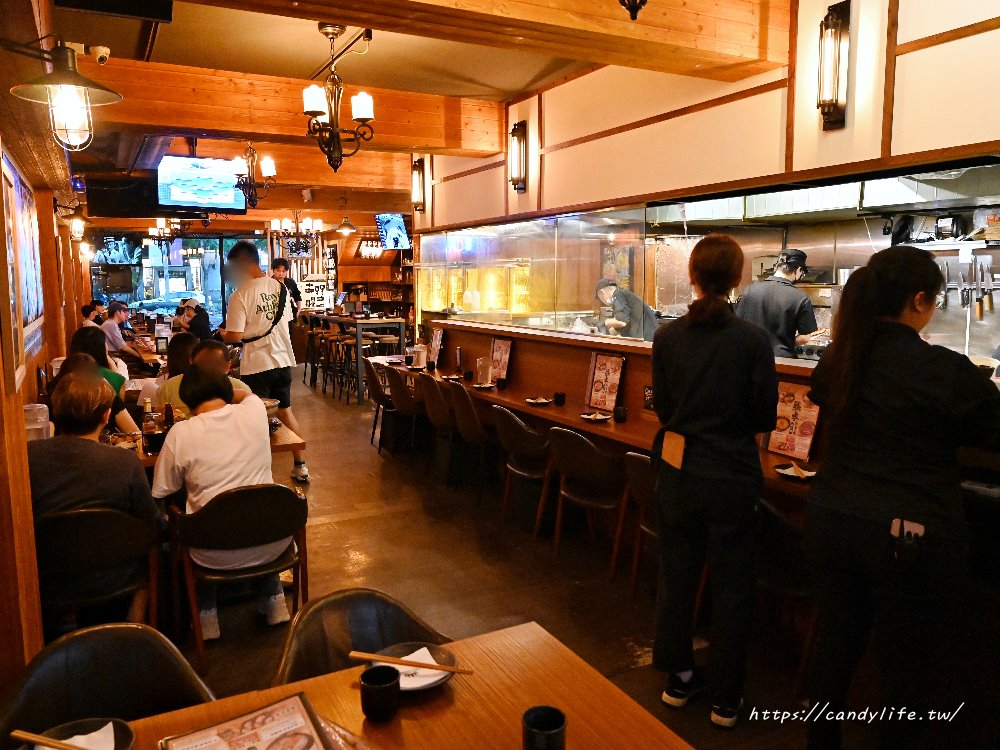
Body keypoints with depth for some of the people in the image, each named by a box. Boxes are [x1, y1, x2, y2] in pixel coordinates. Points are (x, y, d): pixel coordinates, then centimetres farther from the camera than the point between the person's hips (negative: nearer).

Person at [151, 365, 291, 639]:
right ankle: (274, 603, 35)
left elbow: (161, 493, 1)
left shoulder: (181, 433, -11)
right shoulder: (255, 409, -4)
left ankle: (206, 617, 31)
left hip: (217, 555, -2)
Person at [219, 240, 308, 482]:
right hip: (282, 360, 6)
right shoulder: (280, 287, 3)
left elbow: (235, 336, -16)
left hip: (256, 365, -5)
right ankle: (300, 465, 21)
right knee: (285, 411, 18)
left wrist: (223, 334, 5)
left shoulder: (240, 296, -15)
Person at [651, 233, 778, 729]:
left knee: (676, 575, 18)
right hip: (733, 475, -2)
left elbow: (663, 409, 1)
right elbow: (764, 418, -6)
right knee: (731, 586, 12)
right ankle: (726, 699, 25)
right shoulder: (753, 340, -14)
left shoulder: (667, 338, -6)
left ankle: (678, 679, 33)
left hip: (678, 471, 3)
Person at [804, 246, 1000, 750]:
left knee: (833, 648, 20)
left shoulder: (836, 360, 0)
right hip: (910, 538, -5)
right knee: (904, 667, 13)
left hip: (831, 526, 6)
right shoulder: (946, 371, -17)